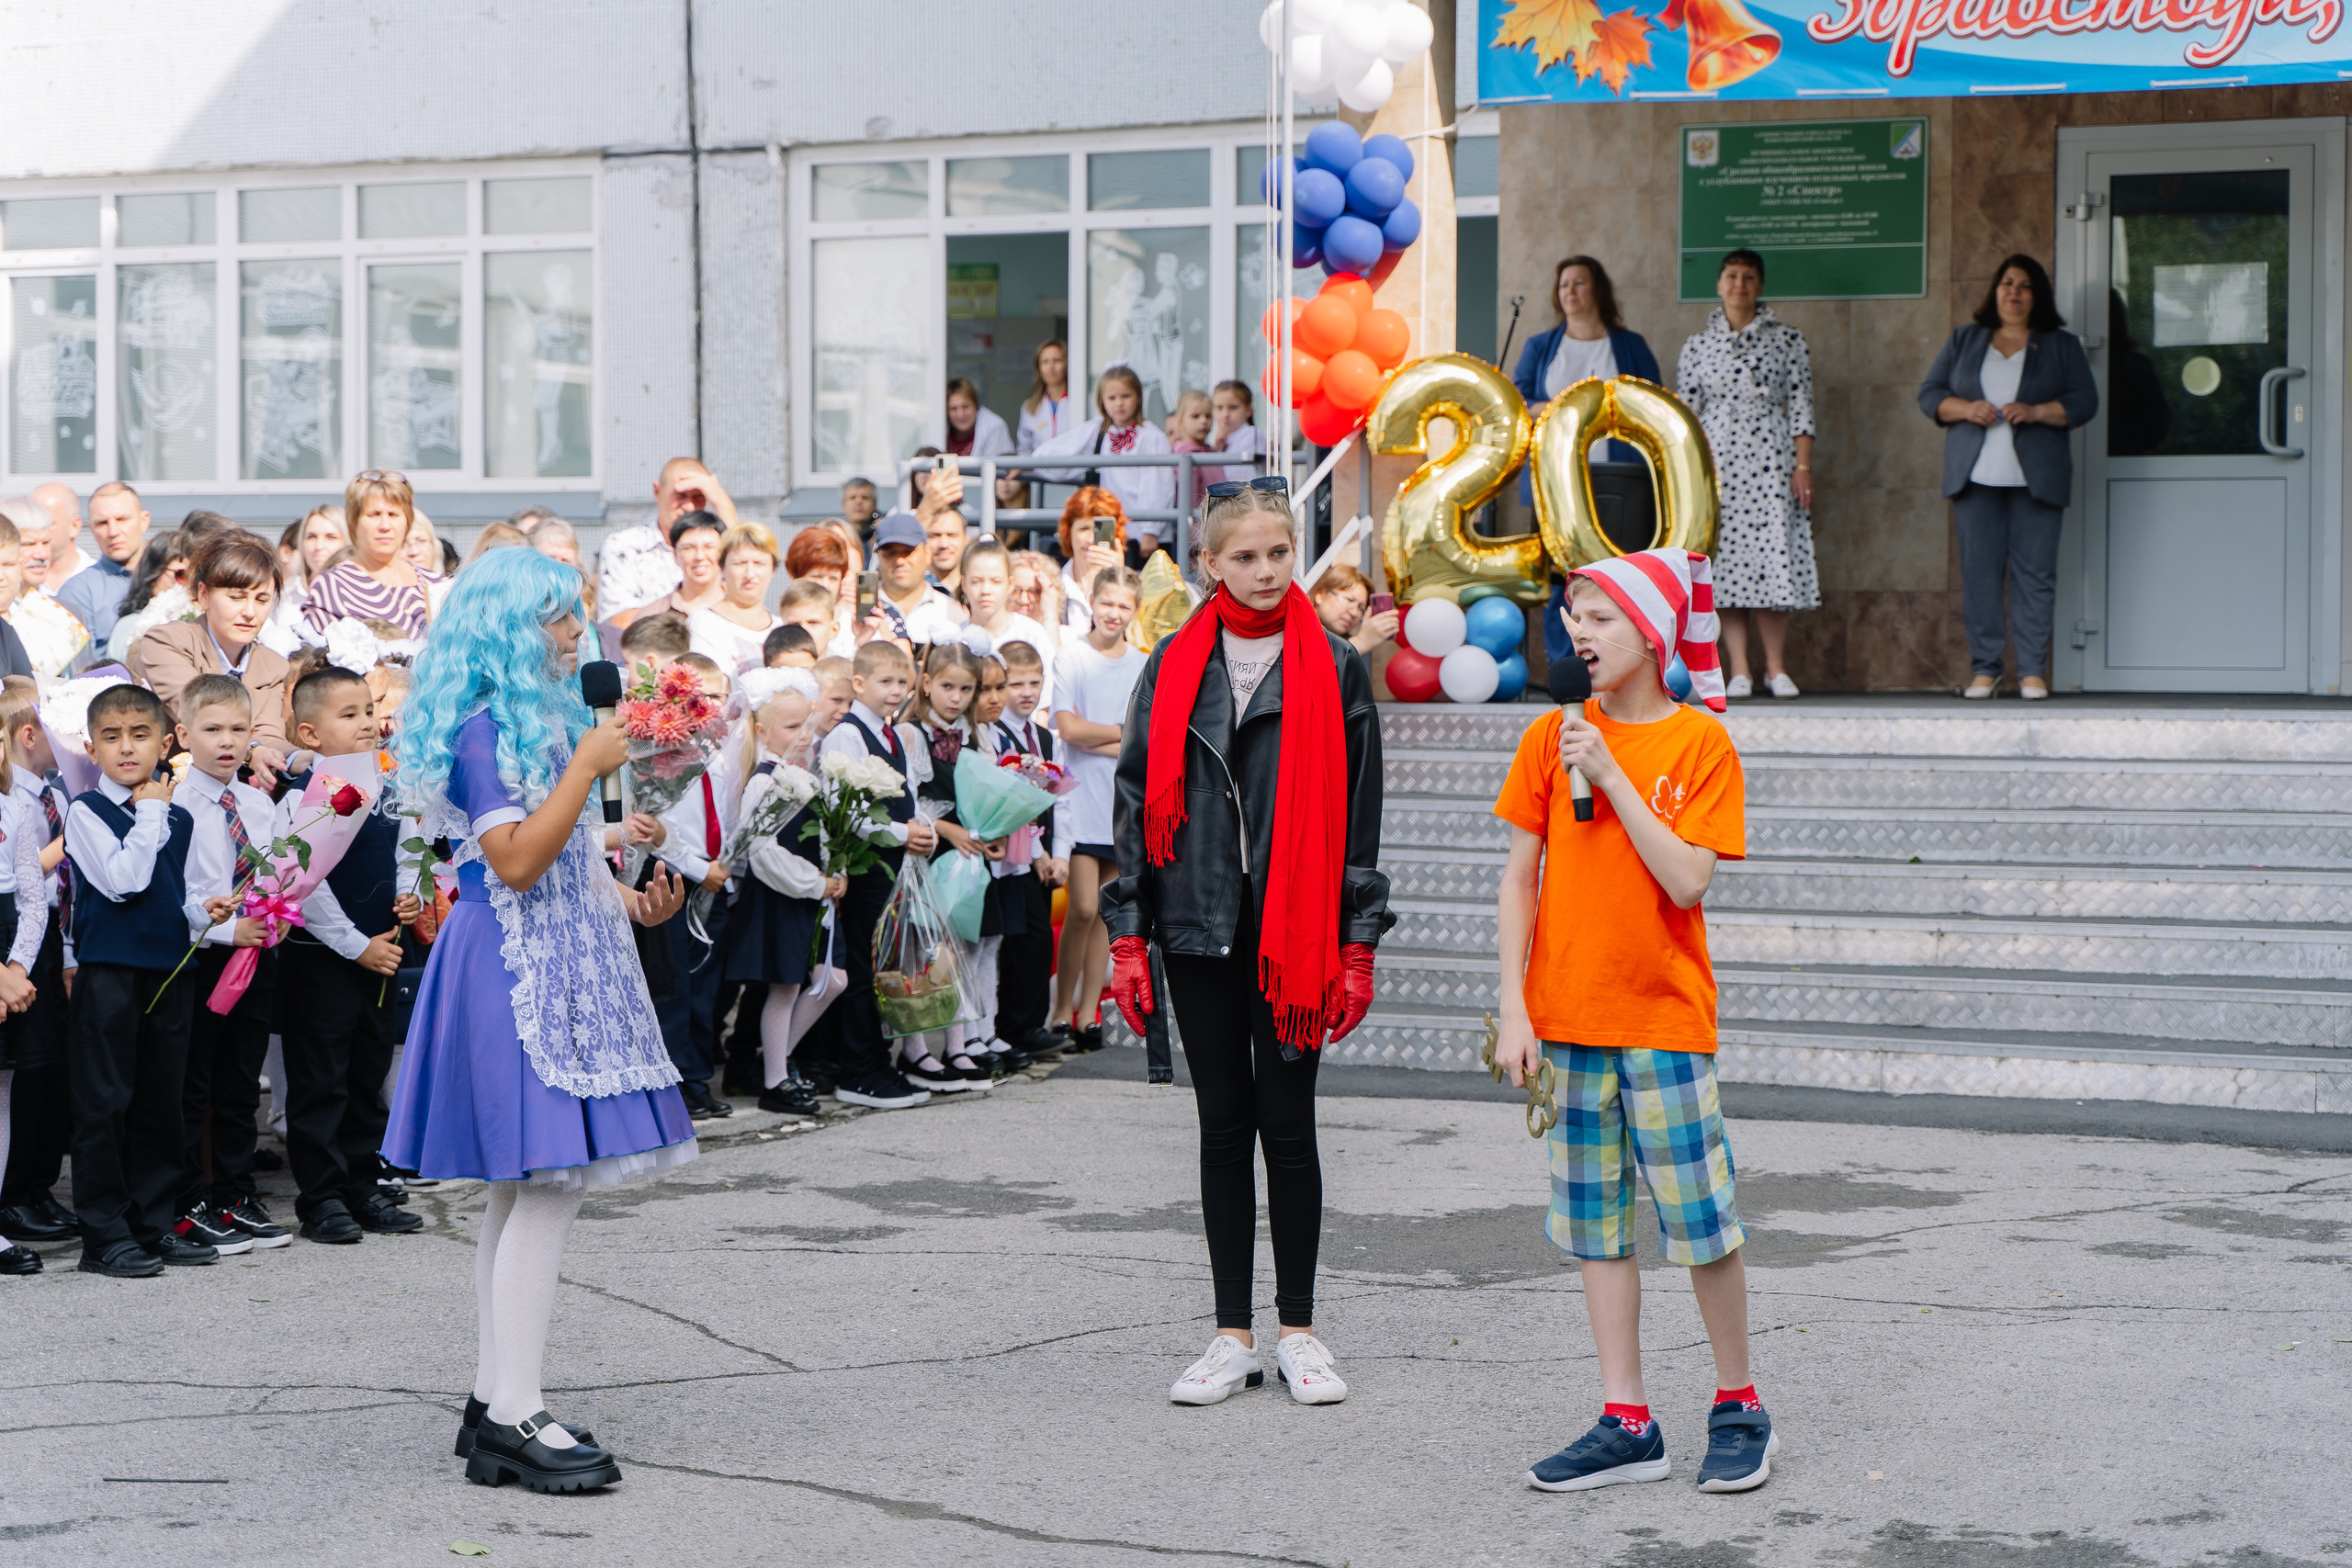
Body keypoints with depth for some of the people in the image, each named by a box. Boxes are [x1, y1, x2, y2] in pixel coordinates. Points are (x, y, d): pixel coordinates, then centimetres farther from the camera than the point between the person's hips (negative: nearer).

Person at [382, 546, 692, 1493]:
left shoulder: (544, 719, 17)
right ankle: (513, 1417, -9)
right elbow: (516, 861, -22)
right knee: (549, 1186, -12)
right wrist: (588, 766, -20)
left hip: (564, 961, 10)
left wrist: (632, 904, 13)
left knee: (525, 1190, 11)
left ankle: (496, 1400, 17)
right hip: (514, 968, -10)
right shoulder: (483, 729, -14)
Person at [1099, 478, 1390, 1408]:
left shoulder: (1334, 669, 1)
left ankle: (1298, 1330, 15)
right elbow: (1138, 799, 7)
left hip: (1295, 930, -2)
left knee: (1288, 1124, 2)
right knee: (1224, 1126, 7)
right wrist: (1129, 939, 2)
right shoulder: (1173, 668, 6)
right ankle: (1233, 1337, 14)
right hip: (1199, 929, 2)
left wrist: (1358, 947, -3)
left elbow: (1358, 811, 2)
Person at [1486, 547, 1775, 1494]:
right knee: (1596, 1223, 7)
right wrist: (1514, 1008, -2)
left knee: (1699, 1220, 0)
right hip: (1568, 1017, 3)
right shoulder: (1553, 736, 4)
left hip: (1665, 1017, -3)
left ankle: (1739, 1407, 17)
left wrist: (1612, 777, -16)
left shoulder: (1700, 744, -4)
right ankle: (1627, 1424, 14)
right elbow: (1519, 879, 4)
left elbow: (1687, 882, -14)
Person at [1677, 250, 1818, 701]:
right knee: (1725, 559, -4)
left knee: (1774, 555, -7)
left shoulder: (1786, 340, 8)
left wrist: (1803, 467, -3)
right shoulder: (1697, 346, 10)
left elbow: (1801, 408, 5)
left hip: (1771, 462, -1)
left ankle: (1776, 667, 1)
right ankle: (1738, 671, -1)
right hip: (1716, 464, 1)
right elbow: (1685, 415, 10)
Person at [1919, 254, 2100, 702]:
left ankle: (2032, 670, 1)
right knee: (1978, 571, -2)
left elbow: (2084, 401, 4)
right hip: (1975, 475, 1)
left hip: (2036, 476, -1)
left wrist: (2035, 412, -12)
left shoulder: (2061, 345, 12)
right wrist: (1965, 409, -7)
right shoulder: (1964, 339, 16)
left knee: (2035, 573, -4)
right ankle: (1984, 668, 3)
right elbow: (1930, 394, 13)